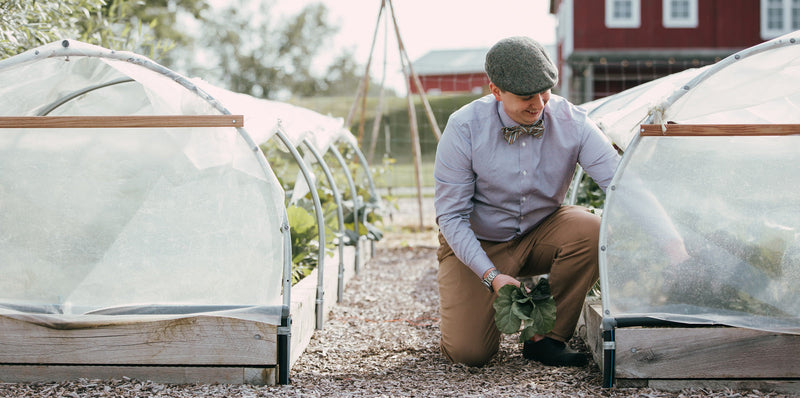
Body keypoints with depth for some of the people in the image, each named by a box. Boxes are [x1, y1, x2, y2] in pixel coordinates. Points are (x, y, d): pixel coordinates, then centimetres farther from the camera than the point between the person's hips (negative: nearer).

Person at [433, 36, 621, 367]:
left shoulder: (572, 123, -17)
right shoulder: (464, 128, -22)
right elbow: (451, 215, -18)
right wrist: (492, 276, -29)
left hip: (540, 234, 3)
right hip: (478, 242, -3)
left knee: (590, 228, -30)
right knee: (470, 352, -18)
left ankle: (547, 338, -12)